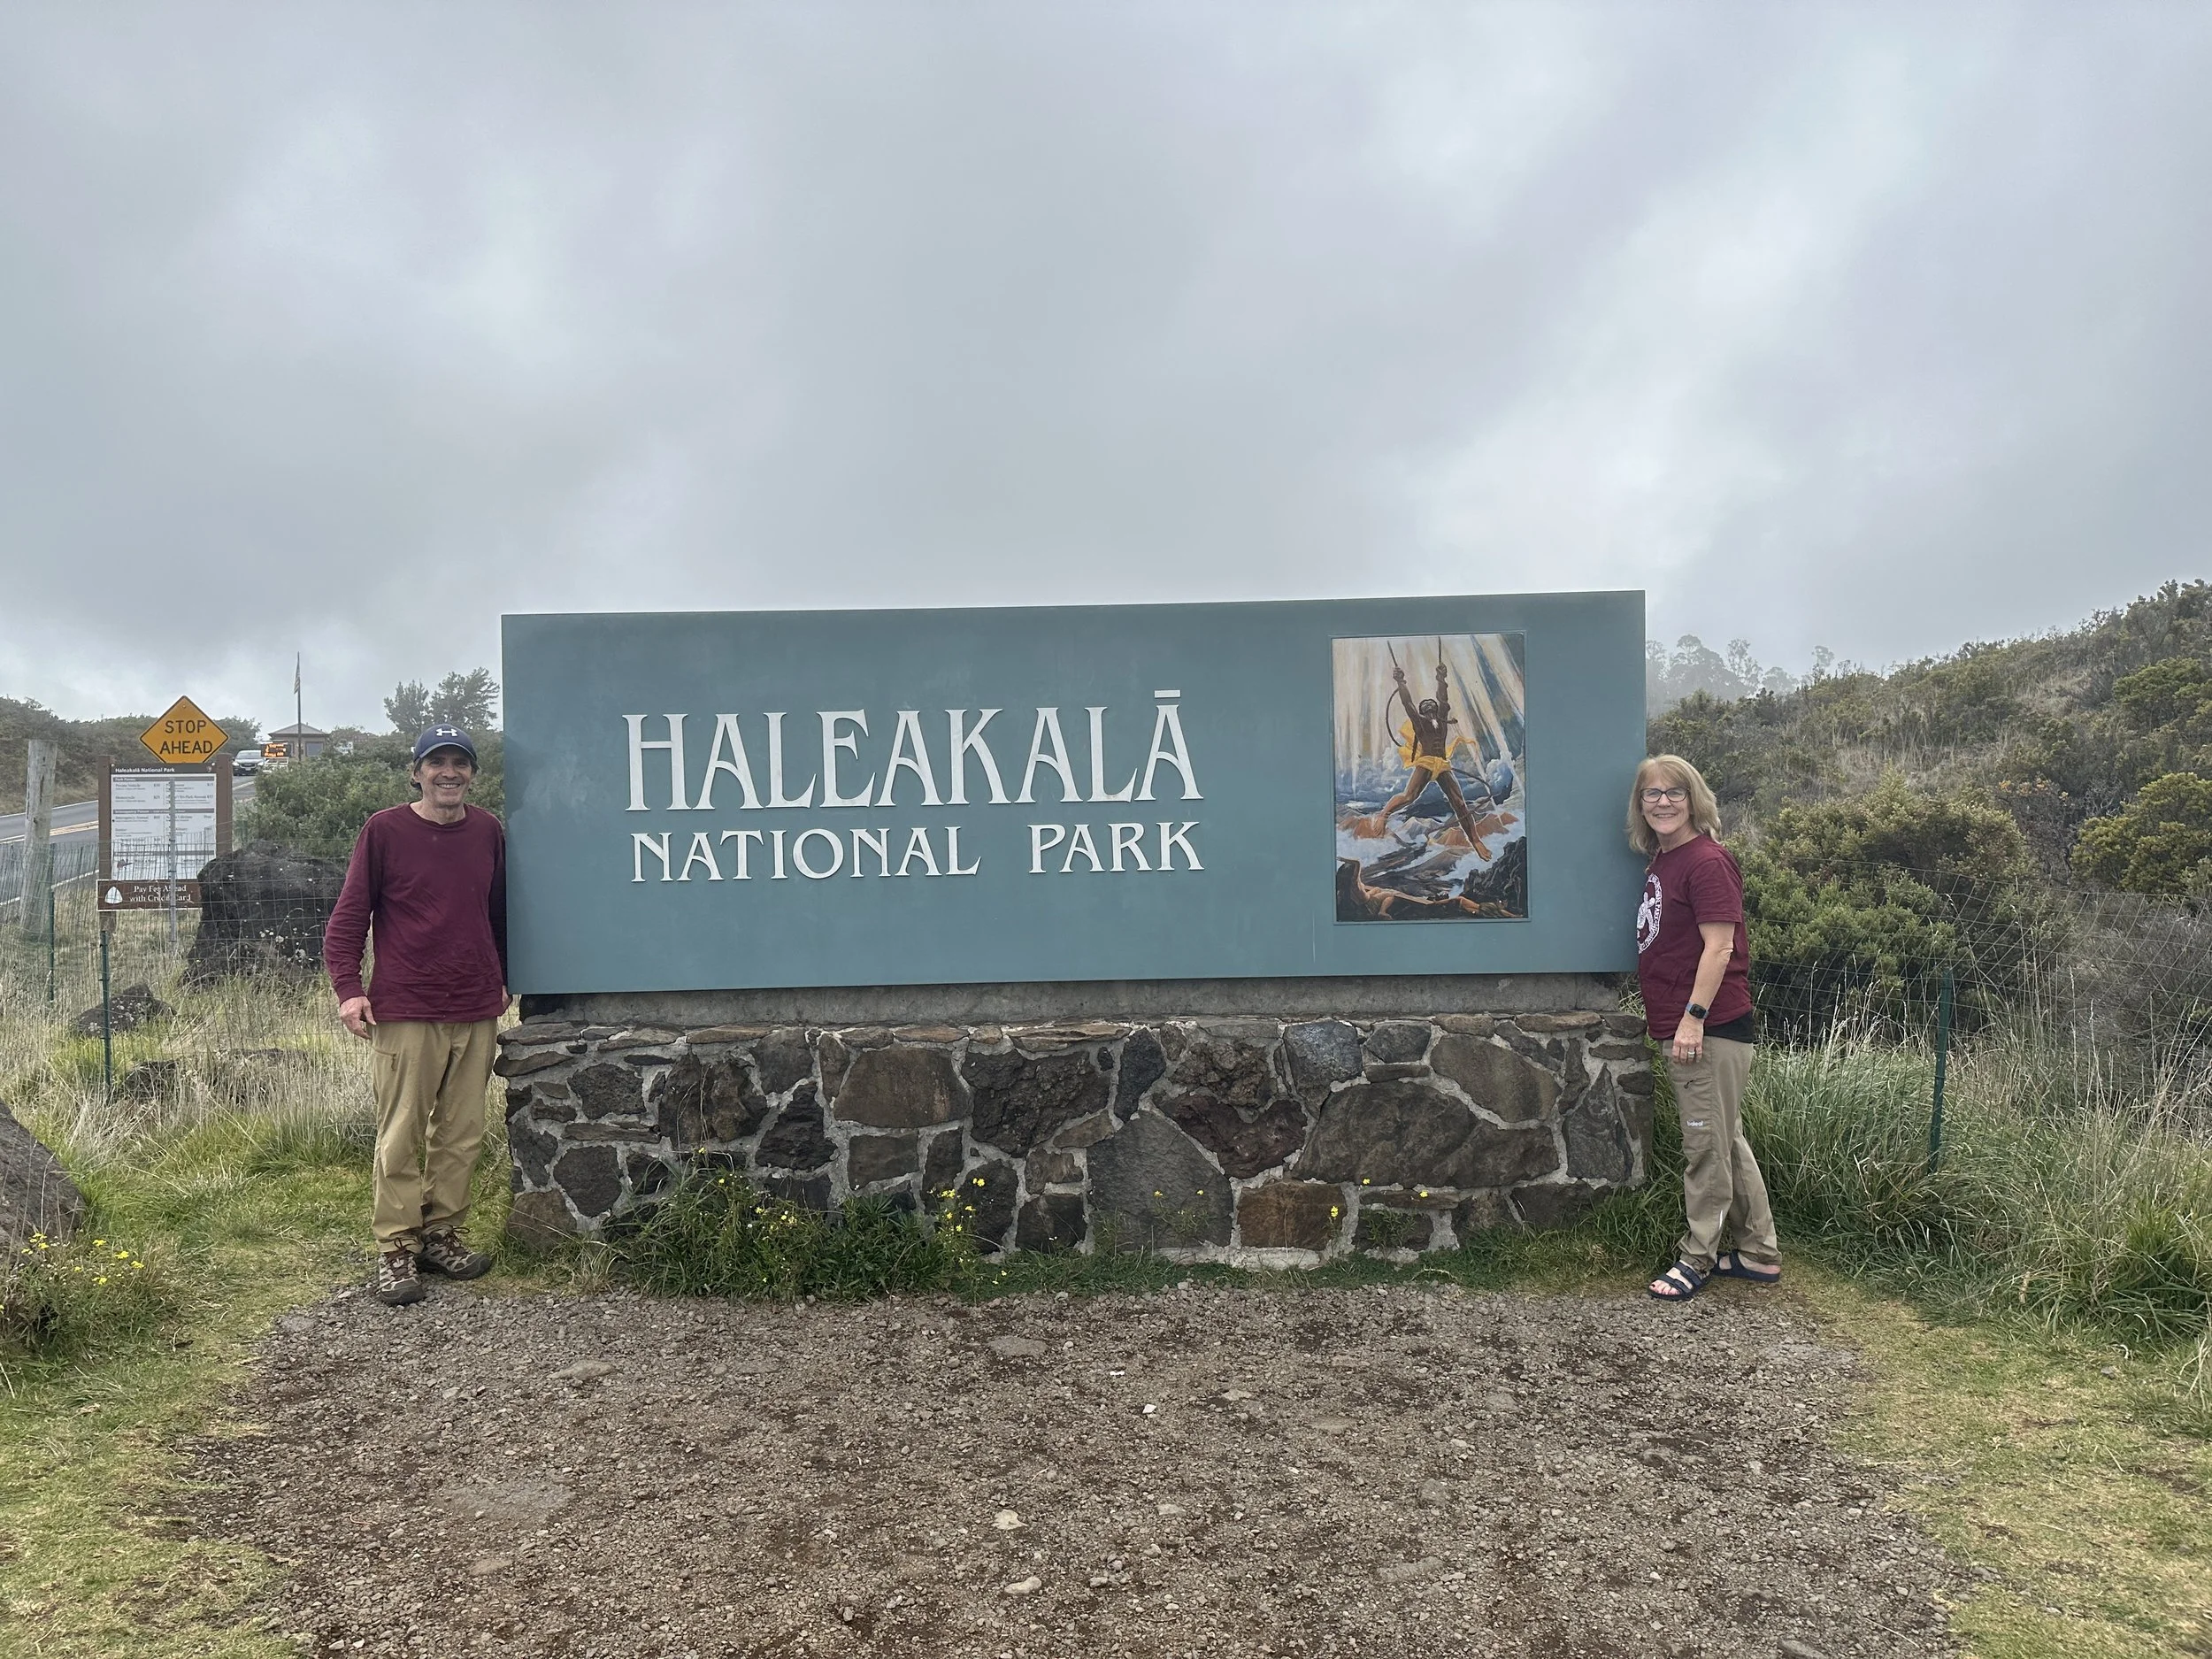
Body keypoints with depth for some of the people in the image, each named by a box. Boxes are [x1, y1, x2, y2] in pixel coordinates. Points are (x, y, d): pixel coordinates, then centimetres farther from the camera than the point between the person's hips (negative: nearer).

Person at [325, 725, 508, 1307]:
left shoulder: (488, 831, 8)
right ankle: (396, 1248, 10)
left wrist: (502, 980, 20)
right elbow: (348, 917, 0)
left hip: (477, 1012, 4)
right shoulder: (383, 831, -2)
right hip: (405, 1013, -4)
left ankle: (442, 1235, 21)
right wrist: (348, 988, -10)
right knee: (401, 1137, 0)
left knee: (461, 1133, 9)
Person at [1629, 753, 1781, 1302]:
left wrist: (1693, 1018, -21)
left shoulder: (1707, 861, -12)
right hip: (1677, 1027, 10)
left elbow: (1719, 947, -18)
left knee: (1707, 1145, 1)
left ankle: (1697, 1258, 11)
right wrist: (1662, 1018, 19)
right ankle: (1759, 1254, 27)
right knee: (1727, 1142, 16)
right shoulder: (1661, 860, 15)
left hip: (1712, 1028, -10)